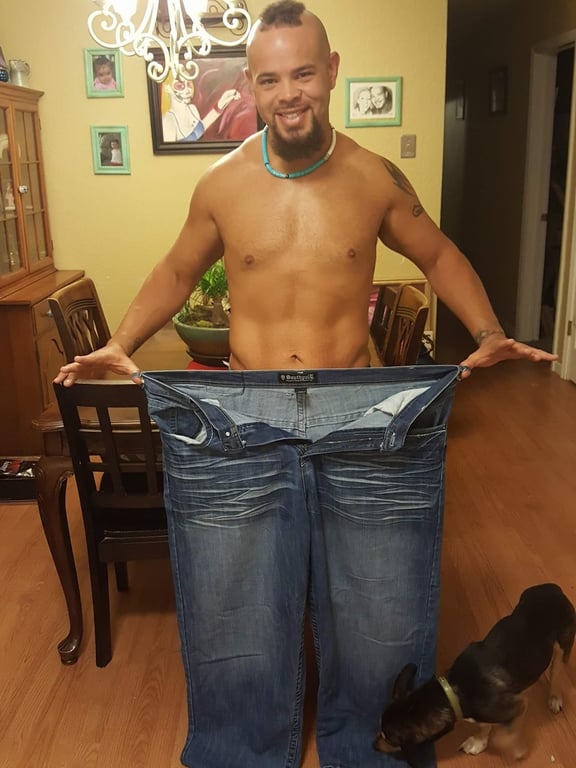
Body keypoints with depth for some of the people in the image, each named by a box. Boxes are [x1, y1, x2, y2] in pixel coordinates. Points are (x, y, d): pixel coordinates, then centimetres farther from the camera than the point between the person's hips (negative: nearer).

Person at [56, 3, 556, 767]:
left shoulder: (377, 178, -2)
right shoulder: (222, 184, -1)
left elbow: (439, 255, 13)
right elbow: (176, 272, 13)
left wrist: (489, 332, -2)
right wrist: (119, 345, -2)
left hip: (362, 419, 1)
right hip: (240, 423, 0)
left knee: (378, 615, 15)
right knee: (237, 621, 13)